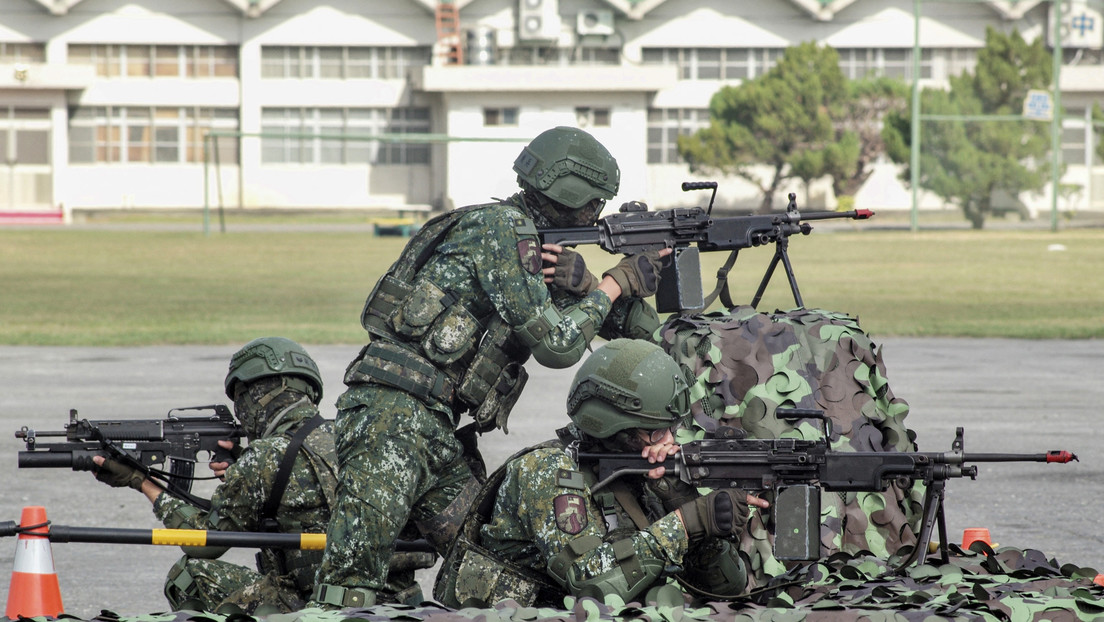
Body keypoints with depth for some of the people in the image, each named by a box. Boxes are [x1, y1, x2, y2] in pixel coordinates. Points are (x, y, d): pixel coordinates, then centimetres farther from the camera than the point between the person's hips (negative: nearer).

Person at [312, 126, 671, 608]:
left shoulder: (530, 239, 19)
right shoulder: (502, 227, -9)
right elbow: (556, 345, -13)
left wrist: (584, 283, 0)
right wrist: (615, 284, 0)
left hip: (437, 427, 10)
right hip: (394, 410, -10)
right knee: (353, 579, -15)